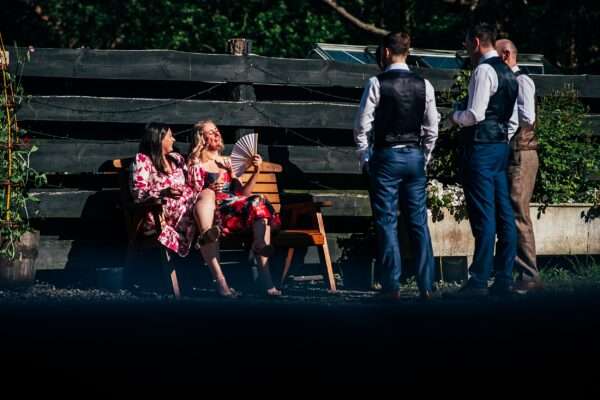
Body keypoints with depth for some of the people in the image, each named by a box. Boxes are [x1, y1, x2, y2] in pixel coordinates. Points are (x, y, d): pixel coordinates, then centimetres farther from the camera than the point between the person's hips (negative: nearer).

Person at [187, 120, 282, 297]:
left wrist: (256, 172, 9)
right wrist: (209, 190, -15)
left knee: (259, 204, -28)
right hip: (216, 212, -4)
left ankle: (265, 276, -40)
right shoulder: (197, 166, 14)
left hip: (237, 208, 4)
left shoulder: (228, 163, 29)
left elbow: (242, 193, 21)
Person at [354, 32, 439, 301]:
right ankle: (426, 287, 6)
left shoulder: (377, 83, -8)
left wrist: (364, 157, 5)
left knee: (387, 223, 1)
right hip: (415, 156, 4)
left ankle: (391, 287, -1)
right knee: (418, 222, 7)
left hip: (386, 157, -4)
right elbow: (432, 128, 6)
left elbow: (363, 125, -7)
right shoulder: (424, 85, 3)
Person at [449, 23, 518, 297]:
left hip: (481, 148, -9)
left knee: (483, 216, -10)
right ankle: (504, 279, 8)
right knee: (504, 214, 7)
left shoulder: (483, 71, -12)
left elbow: (475, 115, -17)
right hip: (502, 146, 9)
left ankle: (479, 282, -10)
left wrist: (456, 116, 1)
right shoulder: (508, 74, 17)